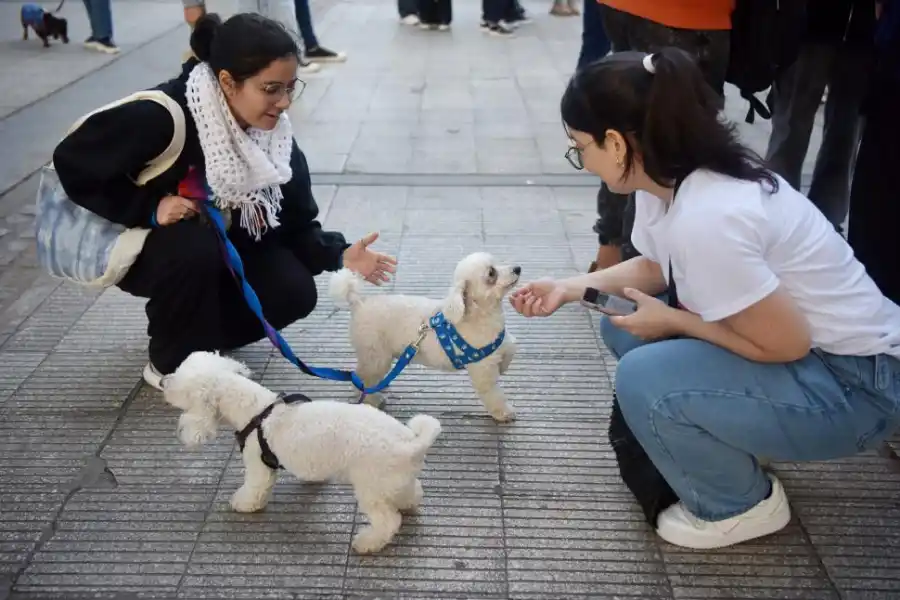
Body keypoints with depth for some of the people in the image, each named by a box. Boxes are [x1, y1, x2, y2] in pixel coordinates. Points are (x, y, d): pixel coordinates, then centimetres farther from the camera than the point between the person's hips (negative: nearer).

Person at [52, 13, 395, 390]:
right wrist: (150, 209, -29)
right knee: (196, 247, -37)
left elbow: (294, 227, -9)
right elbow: (73, 163, -22)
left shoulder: (275, 135, -14)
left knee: (294, 292, -17)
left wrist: (339, 255, -27)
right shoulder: (161, 116, -31)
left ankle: (195, 330, 11)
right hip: (141, 242, -4)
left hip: (220, 248, 5)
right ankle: (173, 363, -10)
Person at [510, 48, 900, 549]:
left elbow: (786, 345, -25)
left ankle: (743, 505, 3)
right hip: (793, 335, 9)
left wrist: (672, 322, -15)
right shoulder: (672, 176, -6)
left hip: (856, 382, -9)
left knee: (644, 381, -23)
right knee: (623, 324, 5)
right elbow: (656, 266, 11)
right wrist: (572, 288, -1)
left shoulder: (704, 219, -33)